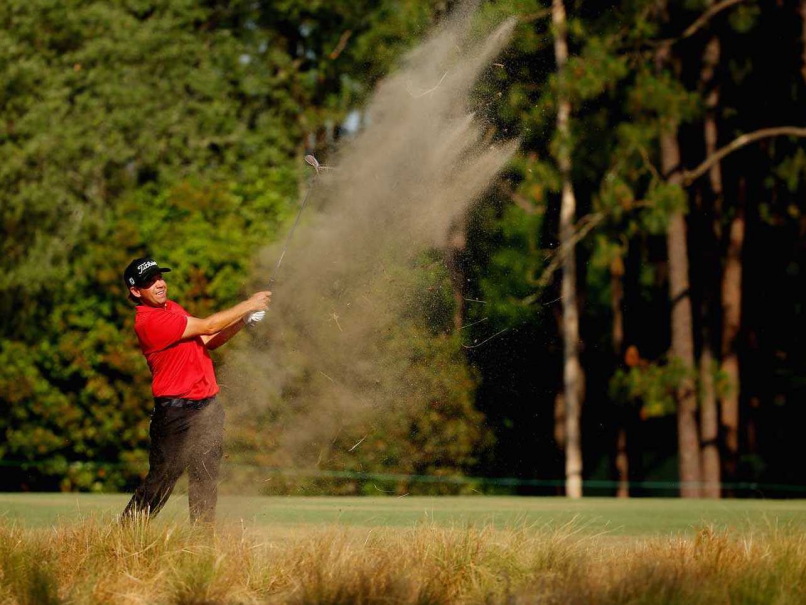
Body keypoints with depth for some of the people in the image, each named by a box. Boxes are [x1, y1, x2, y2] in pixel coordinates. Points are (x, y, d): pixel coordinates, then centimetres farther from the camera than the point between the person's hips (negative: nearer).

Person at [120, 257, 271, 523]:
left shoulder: (171, 308, 15)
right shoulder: (149, 321, -17)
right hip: (176, 411, -8)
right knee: (160, 481, -3)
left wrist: (244, 320, 1)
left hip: (208, 407, 8)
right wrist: (248, 305, -8)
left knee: (205, 478, 4)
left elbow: (208, 341, 15)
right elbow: (207, 326, -17)